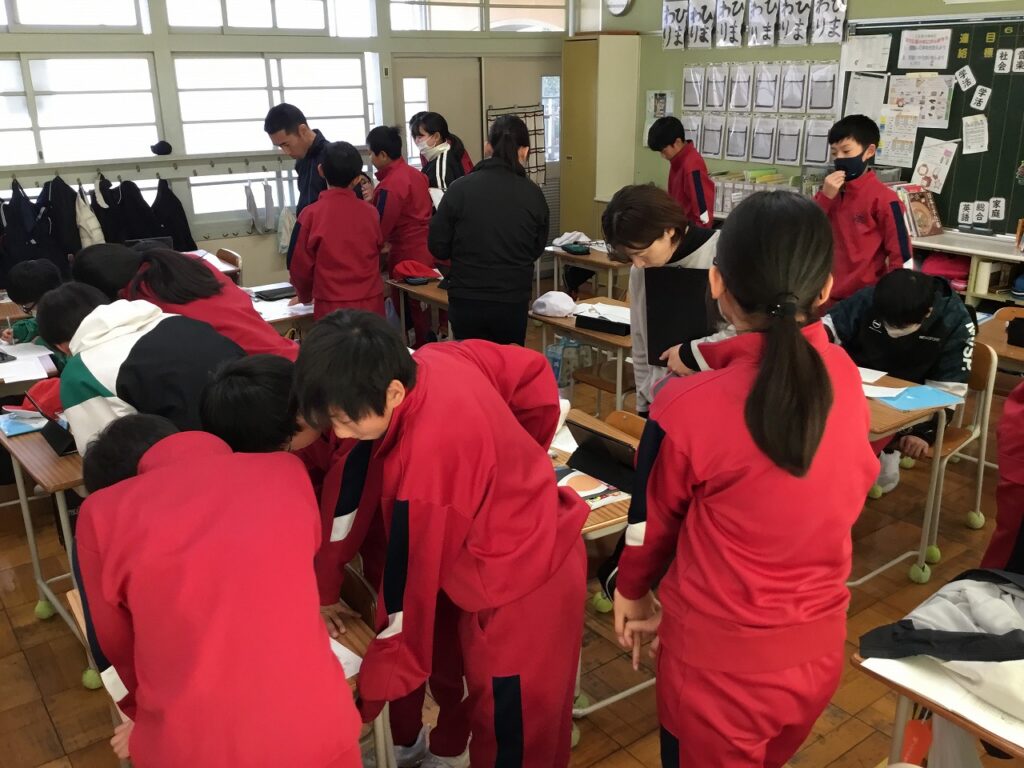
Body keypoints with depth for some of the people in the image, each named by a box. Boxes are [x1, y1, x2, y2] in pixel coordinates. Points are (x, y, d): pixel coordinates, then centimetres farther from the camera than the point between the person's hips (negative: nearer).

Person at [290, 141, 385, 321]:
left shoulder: (311, 215, -9)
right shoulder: (370, 212, -1)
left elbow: (300, 266, -1)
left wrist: (305, 296, 18)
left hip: (332, 308, -2)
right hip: (371, 304, 3)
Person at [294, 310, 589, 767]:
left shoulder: (426, 468, -35)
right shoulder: (440, 359, -12)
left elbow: (415, 584, -23)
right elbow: (533, 375, 5)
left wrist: (370, 693, -9)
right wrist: (513, 461, 13)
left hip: (517, 591, -8)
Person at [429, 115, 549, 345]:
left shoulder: (461, 188, -8)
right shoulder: (533, 194, -4)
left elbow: (438, 247, -3)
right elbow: (537, 250, 9)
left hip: (466, 300, 0)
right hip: (512, 302, 1)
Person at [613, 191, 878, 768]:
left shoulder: (689, 408, -26)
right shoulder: (846, 378, -12)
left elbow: (654, 521, -8)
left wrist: (633, 591, 12)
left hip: (721, 660, -4)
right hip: (819, 650, 4)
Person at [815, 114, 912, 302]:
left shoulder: (883, 198, -11)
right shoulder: (830, 191, 8)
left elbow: (901, 256, -10)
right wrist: (825, 197, -10)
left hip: (866, 296, -5)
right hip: (828, 294, 5)